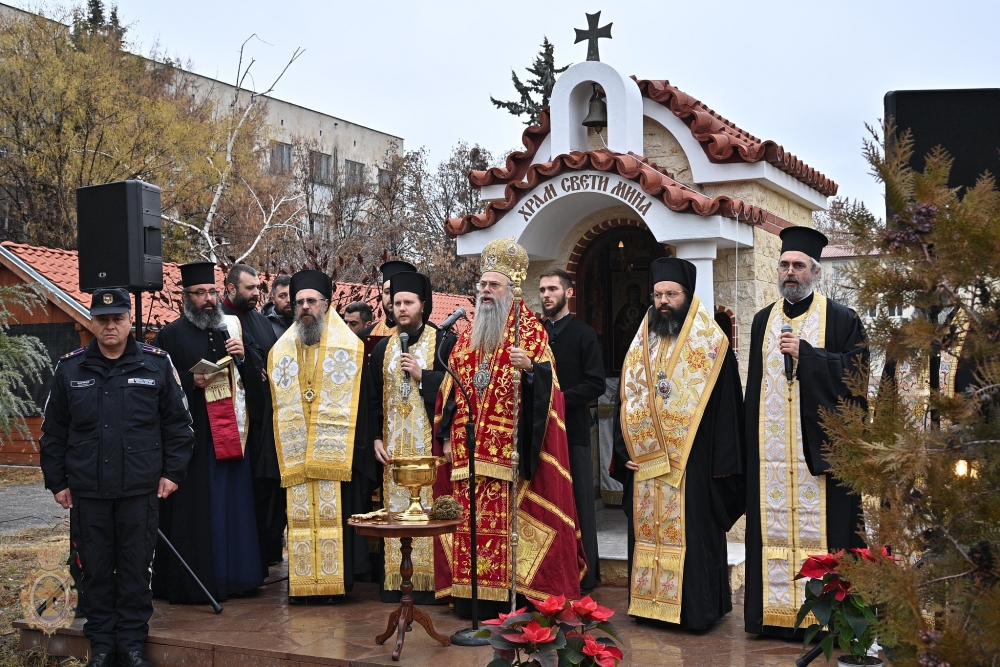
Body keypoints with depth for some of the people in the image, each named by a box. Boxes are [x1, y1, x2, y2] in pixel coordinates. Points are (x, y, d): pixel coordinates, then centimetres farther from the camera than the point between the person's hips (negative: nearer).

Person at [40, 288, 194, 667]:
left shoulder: (156, 364, 0)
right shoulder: (70, 369, 4)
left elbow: (177, 423, 4)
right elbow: (53, 432, 9)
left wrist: (172, 472, 1)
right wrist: (57, 481, 7)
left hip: (141, 490, -1)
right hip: (88, 491, 1)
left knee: (136, 568, 6)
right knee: (96, 568, 9)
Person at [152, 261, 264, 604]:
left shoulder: (230, 328, 14)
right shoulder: (171, 335, -1)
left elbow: (254, 379, 13)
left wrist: (243, 356, -5)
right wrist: (192, 382, -18)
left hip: (229, 433, 5)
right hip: (191, 436, -5)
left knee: (233, 504, 9)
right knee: (195, 509, -3)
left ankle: (233, 574, 19)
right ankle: (191, 583, 6)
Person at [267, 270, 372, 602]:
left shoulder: (349, 345, 2)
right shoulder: (281, 349, 13)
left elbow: (360, 402, -3)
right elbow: (275, 405, 13)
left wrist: (358, 448, -10)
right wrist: (278, 449, 5)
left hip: (335, 451, -3)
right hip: (295, 454, 3)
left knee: (332, 514, -2)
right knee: (299, 515, 2)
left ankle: (332, 581, 5)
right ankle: (301, 583, 8)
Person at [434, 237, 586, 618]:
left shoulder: (530, 332, 0)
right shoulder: (467, 335, 17)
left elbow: (545, 383, -10)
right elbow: (452, 388, 17)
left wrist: (530, 368, -31)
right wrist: (447, 435, 11)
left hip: (510, 449, -5)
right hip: (468, 450, 5)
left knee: (507, 519, -6)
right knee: (469, 522, 4)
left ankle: (509, 598, 0)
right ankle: (470, 595, 11)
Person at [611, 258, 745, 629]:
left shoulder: (711, 346, -3)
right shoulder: (640, 347, 12)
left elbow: (727, 405, -6)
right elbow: (625, 402, 13)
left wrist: (723, 461, -11)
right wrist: (624, 451, 3)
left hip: (693, 463, -5)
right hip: (645, 460, 5)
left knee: (692, 533, -2)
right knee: (647, 530, 8)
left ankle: (696, 608, 7)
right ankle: (648, 601, 17)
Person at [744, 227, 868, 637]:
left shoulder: (841, 319, 2)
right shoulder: (763, 321, 15)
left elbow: (856, 368, -9)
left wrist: (806, 353, -15)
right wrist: (750, 440, 12)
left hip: (819, 444, -4)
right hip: (772, 446, 4)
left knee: (819, 523, -4)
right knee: (774, 523, 4)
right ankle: (775, 610, 10)